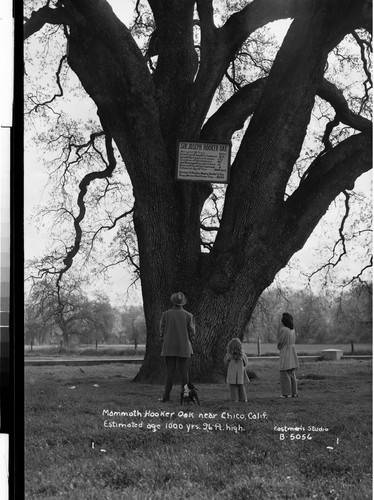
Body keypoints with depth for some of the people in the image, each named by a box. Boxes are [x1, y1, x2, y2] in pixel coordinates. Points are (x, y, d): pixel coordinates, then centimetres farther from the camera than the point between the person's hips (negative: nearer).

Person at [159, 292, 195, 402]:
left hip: (169, 348, 0)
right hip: (184, 348, 0)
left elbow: (162, 332, 0)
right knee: (184, 373, 4)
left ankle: (166, 397, 3)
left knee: (169, 372, 4)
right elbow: (191, 333, -2)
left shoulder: (165, 314, -4)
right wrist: (189, 347, 10)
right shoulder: (188, 315, -5)